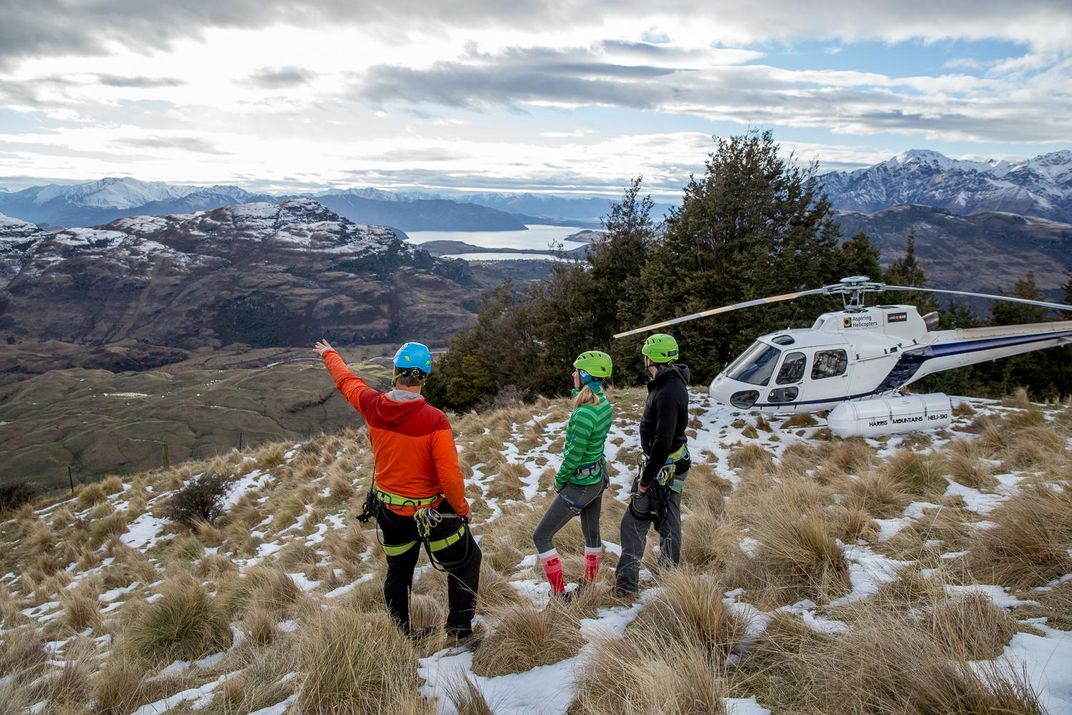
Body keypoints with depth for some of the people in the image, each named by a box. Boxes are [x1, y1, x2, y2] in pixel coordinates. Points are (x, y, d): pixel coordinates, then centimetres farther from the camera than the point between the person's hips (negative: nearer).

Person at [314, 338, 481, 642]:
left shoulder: (373, 406, -12)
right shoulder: (434, 420, -26)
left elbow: (346, 380, 10)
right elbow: (450, 475, -26)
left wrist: (330, 354, 30)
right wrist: (462, 508, -7)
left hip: (389, 511, 5)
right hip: (431, 511, -5)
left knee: (398, 572, 24)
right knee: (466, 561, 17)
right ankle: (459, 628, 20)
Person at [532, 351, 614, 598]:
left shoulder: (584, 414, -29)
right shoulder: (604, 403, -4)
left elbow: (574, 455, -22)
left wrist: (559, 481, -8)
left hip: (580, 484, -9)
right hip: (598, 477, 9)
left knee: (542, 537, 2)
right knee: (591, 534, 22)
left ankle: (559, 595, 7)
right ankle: (589, 587, 38)